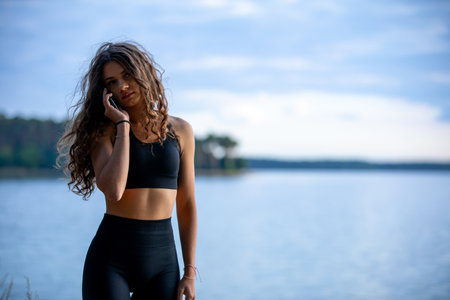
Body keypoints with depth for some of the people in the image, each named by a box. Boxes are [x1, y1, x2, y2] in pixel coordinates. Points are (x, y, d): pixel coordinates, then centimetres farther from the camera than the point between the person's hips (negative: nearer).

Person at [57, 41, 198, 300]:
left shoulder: (180, 131, 6)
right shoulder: (104, 131, -2)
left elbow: (187, 205, 8)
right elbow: (113, 190, -21)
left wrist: (190, 273, 4)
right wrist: (123, 125, -12)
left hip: (162, 258, 3)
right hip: (111, 258, -2)